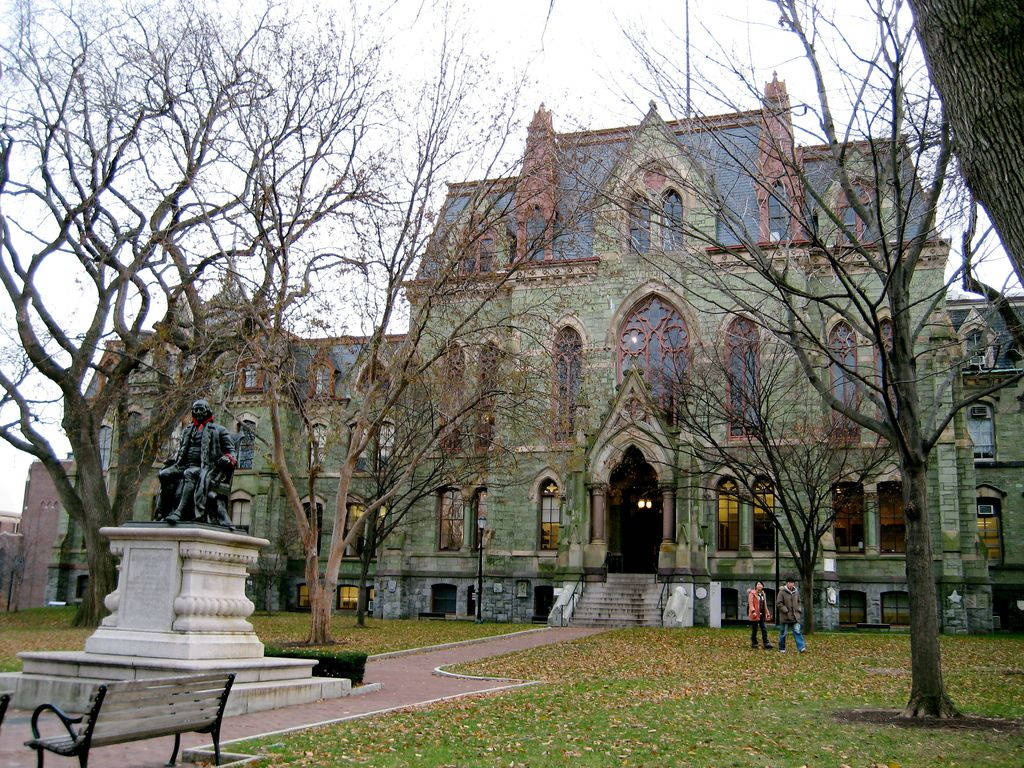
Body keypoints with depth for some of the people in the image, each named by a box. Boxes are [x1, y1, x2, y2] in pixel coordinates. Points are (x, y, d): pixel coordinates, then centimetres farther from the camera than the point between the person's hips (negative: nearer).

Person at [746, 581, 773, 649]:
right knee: (754, 630, 2)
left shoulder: (763, 594, 15)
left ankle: (766, 644, 3)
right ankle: (754, 644, 12)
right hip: (755, 615, -6)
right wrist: (753, 612, -26)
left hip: (762, 615, 6)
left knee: (764, 629, 1)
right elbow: (750, 604, -14)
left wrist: (767, 613, 19)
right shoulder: (752, 593, -7)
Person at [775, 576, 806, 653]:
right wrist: (786, 611, -15)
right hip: (785, 617, -4)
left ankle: (801, 648, -11)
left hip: (795, 616, 4)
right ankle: (781, 649, 17)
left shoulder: (796, 592, 10)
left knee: (797, 631, -6)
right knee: (783, 633, 5)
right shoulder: (782, 592, -7)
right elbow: (778, 603, -9)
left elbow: (799, 602, 24)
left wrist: (799, 610, 9)